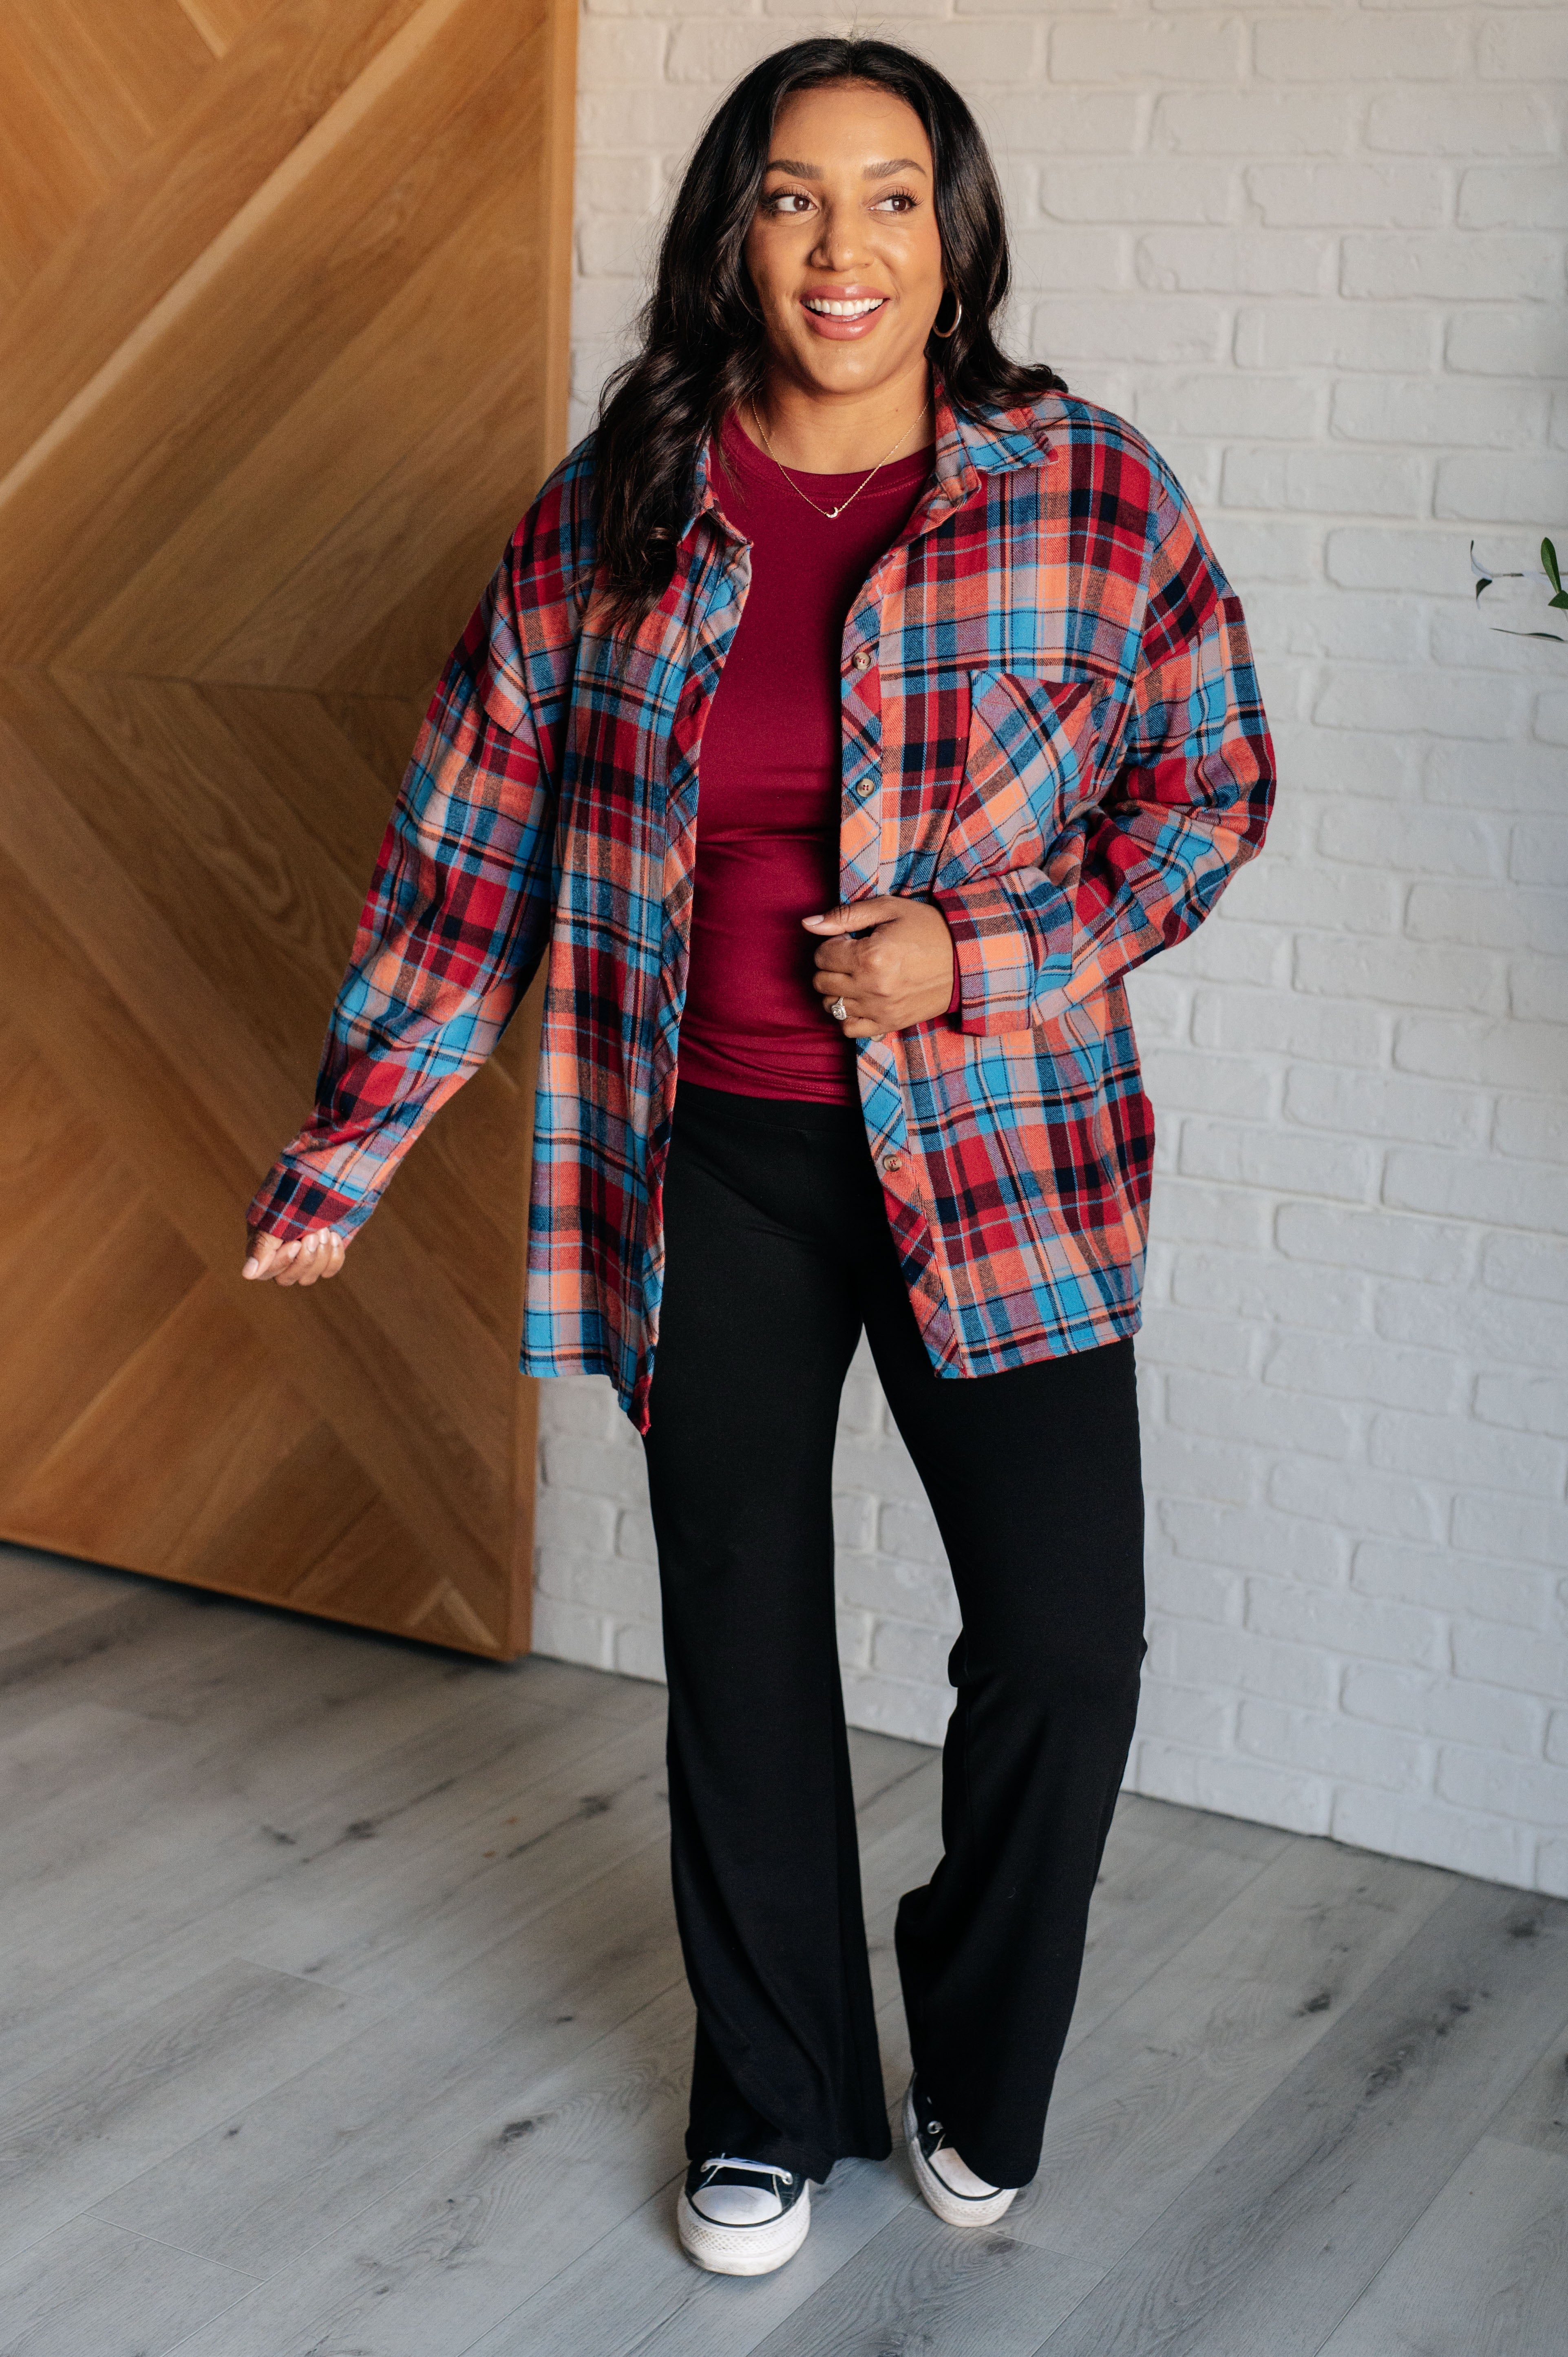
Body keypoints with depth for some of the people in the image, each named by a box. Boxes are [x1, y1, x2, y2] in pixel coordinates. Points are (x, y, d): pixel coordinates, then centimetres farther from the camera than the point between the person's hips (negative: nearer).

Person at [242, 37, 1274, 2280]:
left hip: (999, 1149, -1)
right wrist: (345, 1152, 4)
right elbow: (471, 850, 4)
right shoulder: (606, 521, -1)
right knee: (741, 1632, 11)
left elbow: (1211, 794, 3)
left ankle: (980, 2068, 26)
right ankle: (773, 2107, 32)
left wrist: (982, 955, -13)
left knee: (1067, 1640, -3)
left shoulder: (1095, 498, -5)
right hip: (710, 1166, 1)